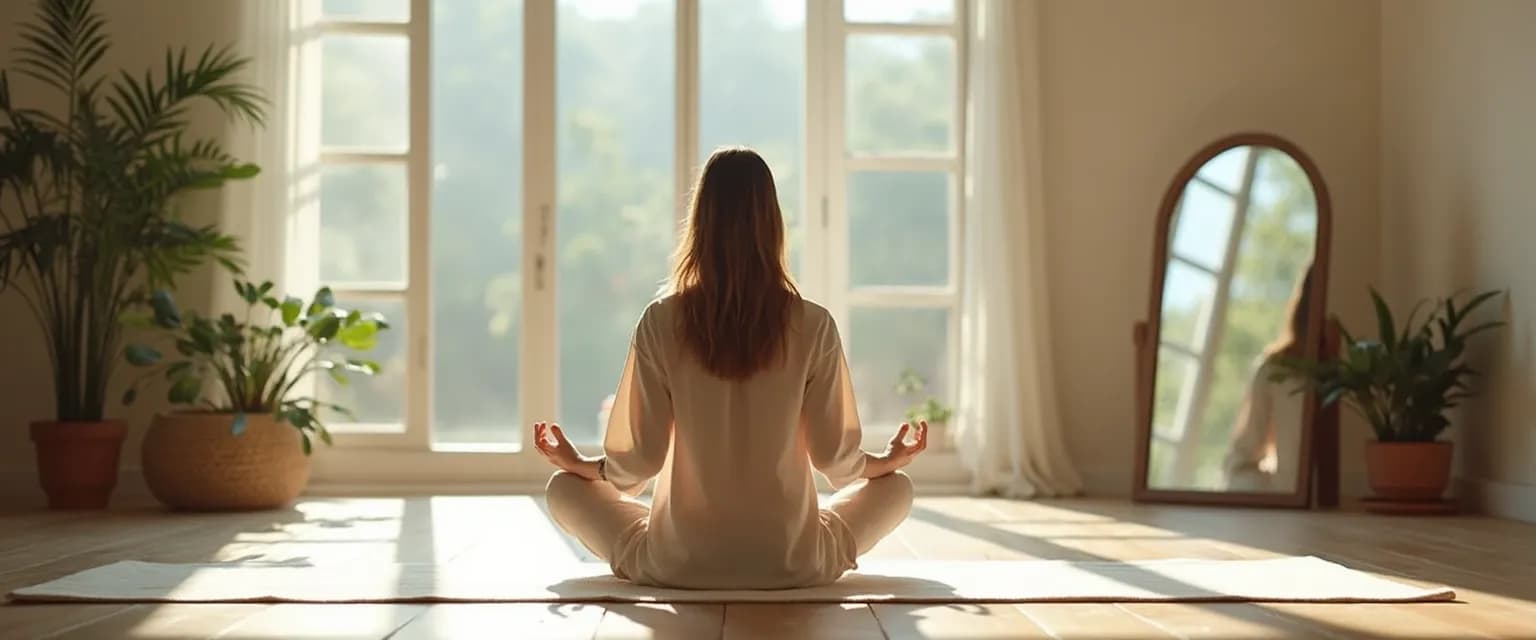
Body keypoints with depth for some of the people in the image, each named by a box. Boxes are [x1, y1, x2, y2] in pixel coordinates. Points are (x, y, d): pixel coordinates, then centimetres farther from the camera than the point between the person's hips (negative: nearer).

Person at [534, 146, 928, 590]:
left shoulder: (662, 323, -10)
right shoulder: (812, 326, -10)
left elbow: (640, 459, -6)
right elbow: (833, 455, -2)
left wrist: (575, 463, 16)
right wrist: (890, 459, 20)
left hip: (679, 565, -1)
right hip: (793, 566, 2)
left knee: (564, 488, 22)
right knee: (896, 487, 27)